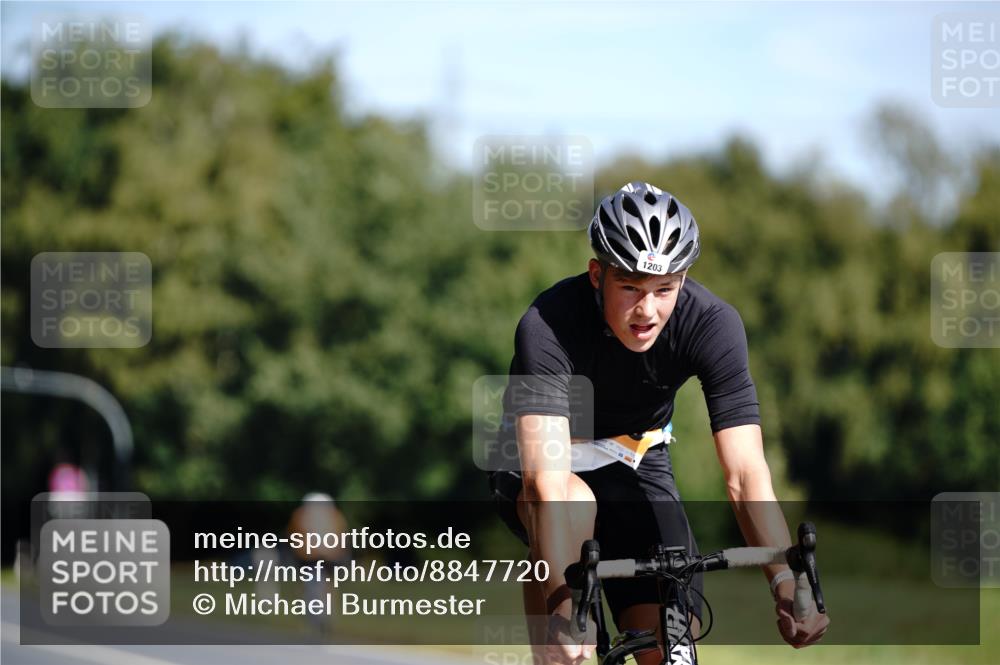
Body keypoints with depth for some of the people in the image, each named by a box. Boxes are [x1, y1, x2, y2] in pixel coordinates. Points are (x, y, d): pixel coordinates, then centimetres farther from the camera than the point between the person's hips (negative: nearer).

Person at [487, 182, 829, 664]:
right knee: (573, 505, -38)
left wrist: (787, 583, -44)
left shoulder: (713, 324, -26)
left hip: (634, 462, 3)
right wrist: (564, 603, -56)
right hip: (535, 460, -3)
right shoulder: (547, 326, -34)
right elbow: (548, 480, -44)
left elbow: (746, 472, -31)